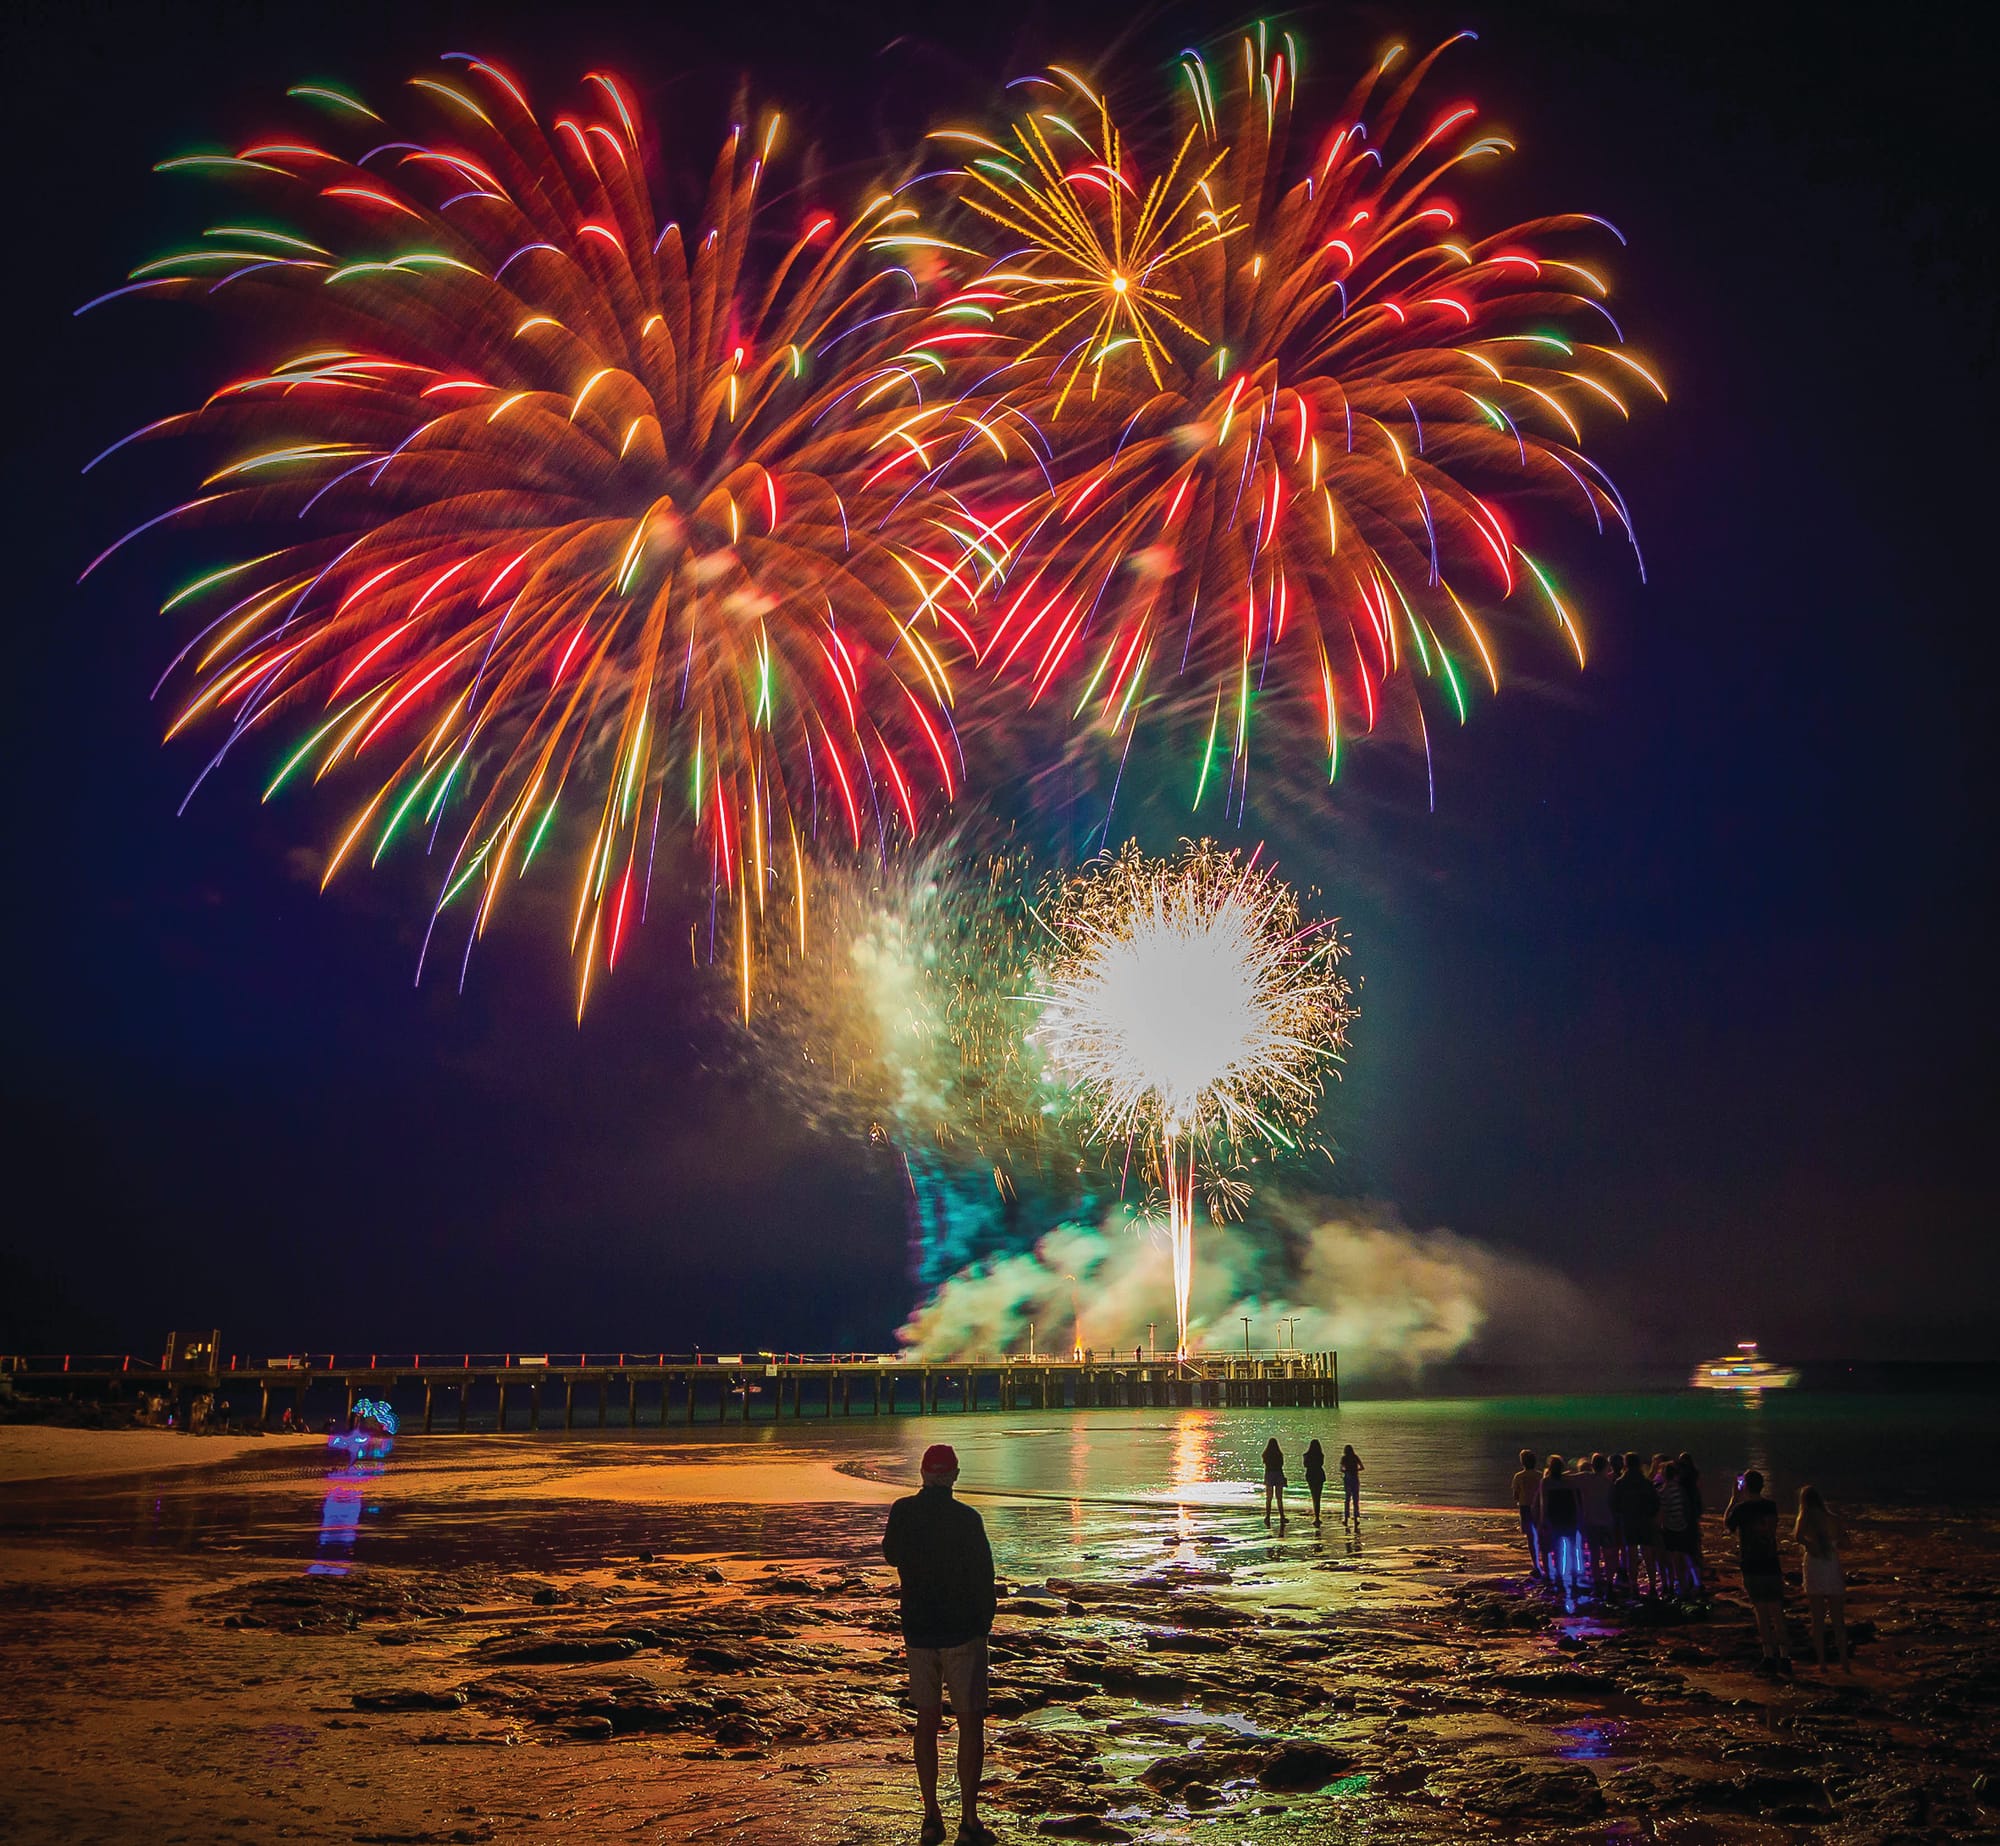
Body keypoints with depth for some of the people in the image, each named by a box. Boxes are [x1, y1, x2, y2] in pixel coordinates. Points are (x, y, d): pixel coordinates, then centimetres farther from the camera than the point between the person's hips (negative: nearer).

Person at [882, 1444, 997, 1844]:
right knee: (971, 1725, 4)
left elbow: (892, 1555, 18)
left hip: (918, 1634, 4)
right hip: (963, 1634, -4)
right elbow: (984, 1578, -8)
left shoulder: (903, 1512, -3)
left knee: (927, 1724, 13)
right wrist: (983, 1627, 6)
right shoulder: (967, 1519, -14)